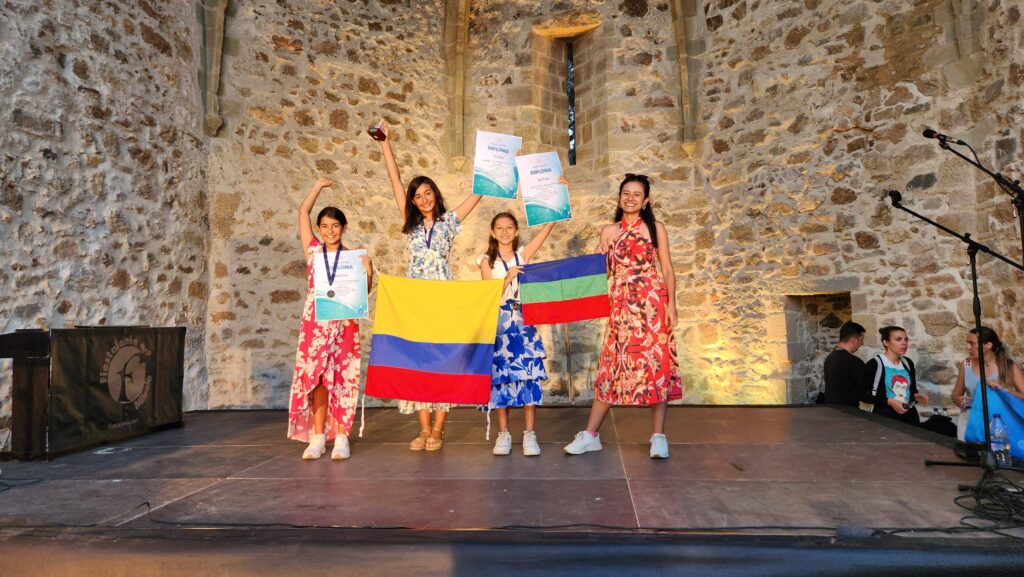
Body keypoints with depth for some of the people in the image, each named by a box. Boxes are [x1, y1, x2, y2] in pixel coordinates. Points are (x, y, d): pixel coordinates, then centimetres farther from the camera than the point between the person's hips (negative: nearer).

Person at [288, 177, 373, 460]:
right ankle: (317, 437, 10)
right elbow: (303, 212, 10)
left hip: (344, 323, -1)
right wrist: (319, 185, 16)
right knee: (316, 378, 2)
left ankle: (341, 436, 7)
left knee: (342, 379, 0)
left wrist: (368, 271, -15)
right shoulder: (313, 249, 10)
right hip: (315, 322, 1)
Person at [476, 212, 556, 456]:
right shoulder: (487, 260, 4)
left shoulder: (524, 254, 7)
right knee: (500, 375, 3)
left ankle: (529, 434, 1)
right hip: (498, 324, 0)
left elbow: (549, 225, 0)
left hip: (523, 322, 1)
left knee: (529, 374, -6)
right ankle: (503, 433, 13)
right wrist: (508, 278, -18)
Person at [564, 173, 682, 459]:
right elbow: (602, 271, 12)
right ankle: (591, 435, 10)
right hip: (622, 305, 2)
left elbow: (667, 269, 3)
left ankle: (659, 437, 9)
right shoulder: (609, 231, 13)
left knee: (656, 363, -1)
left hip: (652, 302, -2)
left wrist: (671, 304, -6)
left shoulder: (655, 228, 6)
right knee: (612, 365, 4)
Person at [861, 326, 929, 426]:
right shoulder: (875, 364, -11)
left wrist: (916, 396, 0)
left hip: (909, 415, 6)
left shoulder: (908, 363, 10)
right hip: (885, 416, -6)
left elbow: (912, 389, 21)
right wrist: (889, 401, -19)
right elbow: (862, 394, -13)